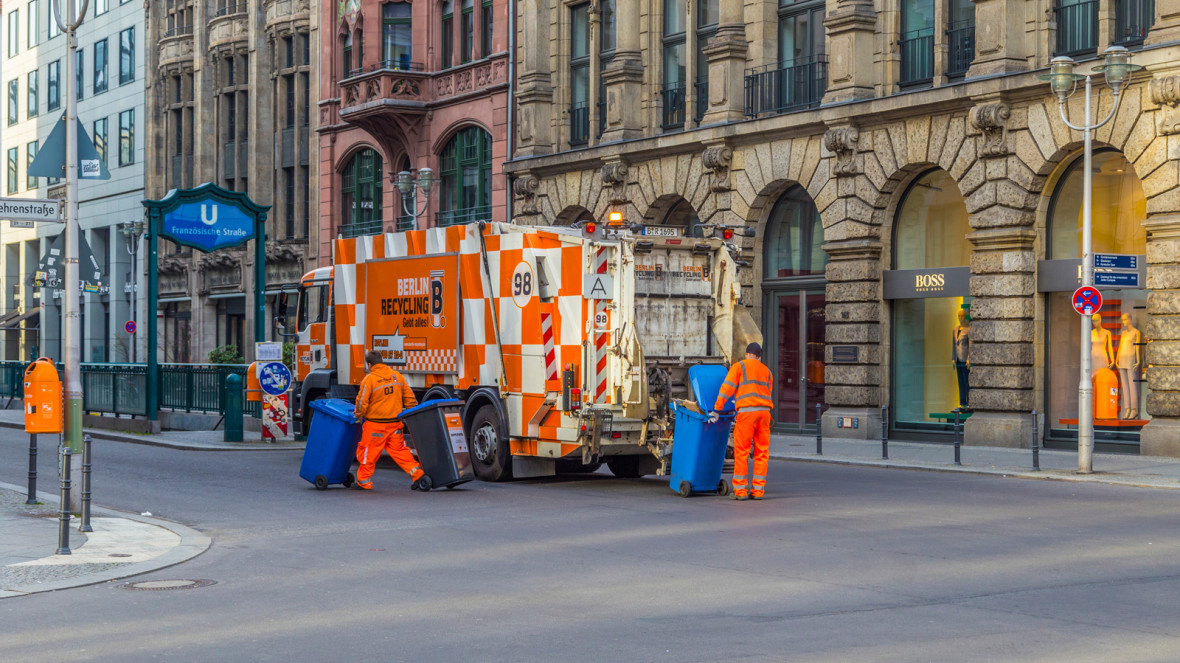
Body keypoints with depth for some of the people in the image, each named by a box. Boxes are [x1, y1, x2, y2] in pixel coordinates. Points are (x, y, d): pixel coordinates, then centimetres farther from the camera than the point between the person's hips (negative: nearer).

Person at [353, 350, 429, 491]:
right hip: (395, 423, 5)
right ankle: (418, 475, 2)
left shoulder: (369, 380, -12)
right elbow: (410, 399, 9)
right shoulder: (397, 376, 5)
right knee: (399, 450, 13)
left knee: (368, 453, 8)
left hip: (375, 424, -5)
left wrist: (359, 415, 8)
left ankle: (364, 482, 16)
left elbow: (362, 402, -11)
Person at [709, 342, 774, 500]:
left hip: (747, 411, -4)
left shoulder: (739, 366, 7)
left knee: (741, 452, -1)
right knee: (762, 451, 7)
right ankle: (758, 490, 7)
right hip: (764, 411, 5)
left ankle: (740, 490, -1)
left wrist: (716, 409, -1)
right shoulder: (767, 371, 22)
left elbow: (727, 387, -2)